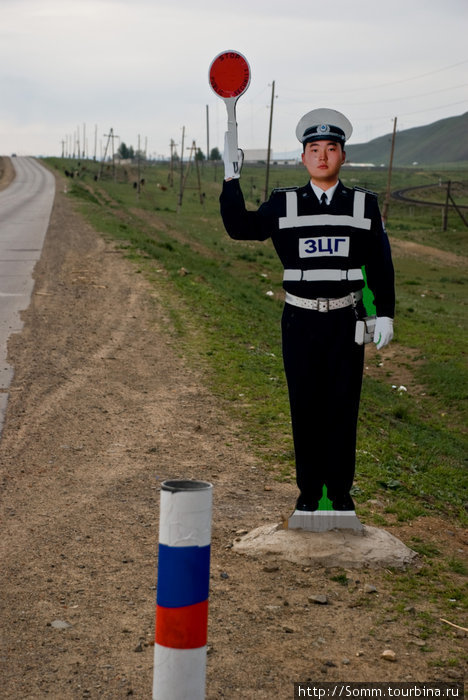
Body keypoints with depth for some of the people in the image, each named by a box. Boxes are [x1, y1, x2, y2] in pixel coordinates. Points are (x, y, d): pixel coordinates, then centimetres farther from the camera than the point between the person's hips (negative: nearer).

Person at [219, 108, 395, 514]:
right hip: (300, 321, 0)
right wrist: (231, 180, -9)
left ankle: (340, 491, 19)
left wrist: (385, 314, 1)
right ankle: (308, 491, 19)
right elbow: (241, 228, -2)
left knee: (343, 408, 5)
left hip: (346, 321, 0)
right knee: (305, 408, 6)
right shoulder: (285, 204, 4)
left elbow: (380, 266, 6)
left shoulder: (364, 204, 4)